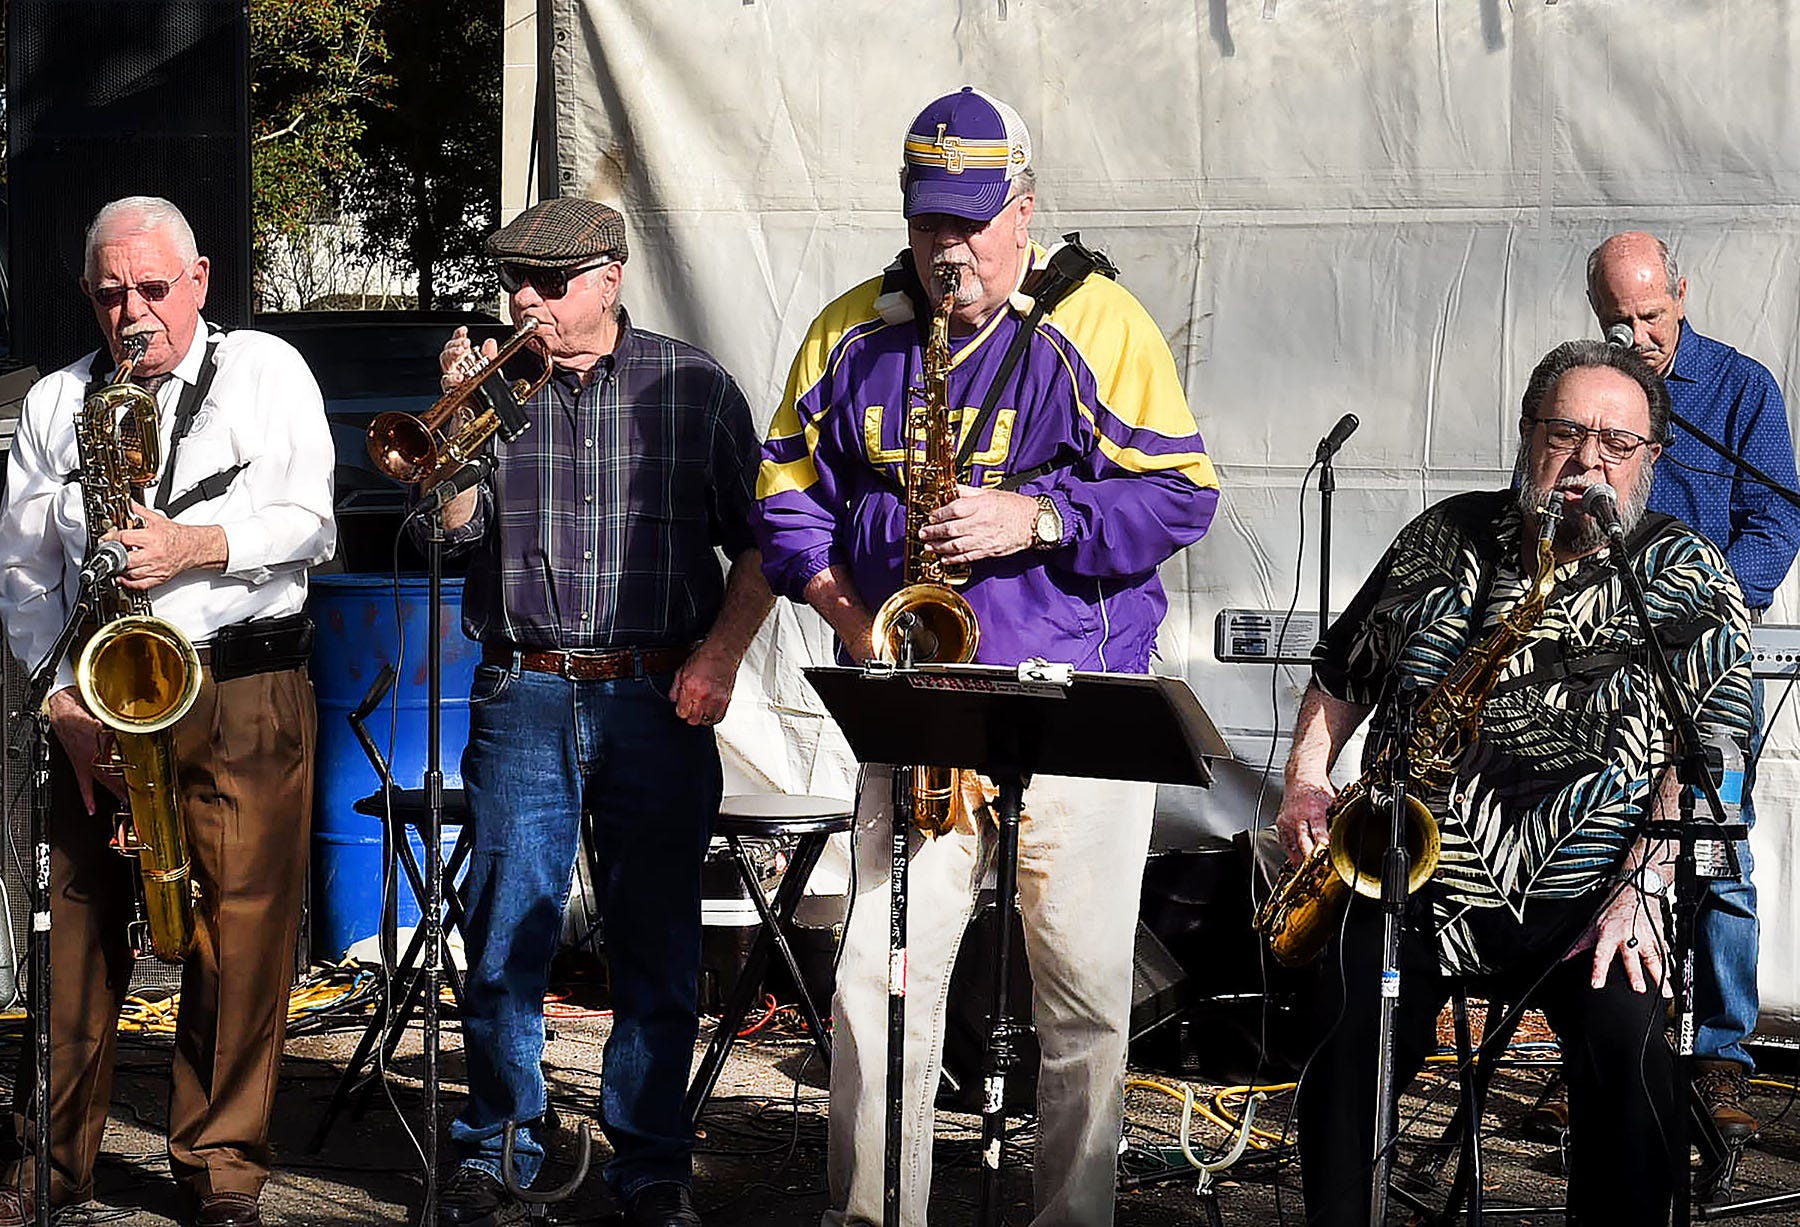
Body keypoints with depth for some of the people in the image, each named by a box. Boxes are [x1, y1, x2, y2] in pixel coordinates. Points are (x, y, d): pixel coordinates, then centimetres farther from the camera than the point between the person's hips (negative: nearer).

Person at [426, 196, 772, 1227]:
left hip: (658, 702, -1)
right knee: (508, 938, 1)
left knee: (659, 947, 3)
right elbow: (455, 523, -1)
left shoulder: (694, 389, 5)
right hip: (524, 699, 1)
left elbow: (758, 544, 6)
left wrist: (718, 656, -5)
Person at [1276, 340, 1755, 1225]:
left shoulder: (1686, 578, 3)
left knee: (1622, 1033, -29)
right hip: (1410, 872, 2)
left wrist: (1643, 886, -18)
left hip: (1576, 893, -2)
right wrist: (1307, 780, 6)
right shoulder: (1447, 538, 13)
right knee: (1350, 1029, -25)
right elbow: (1343, 671, 23)